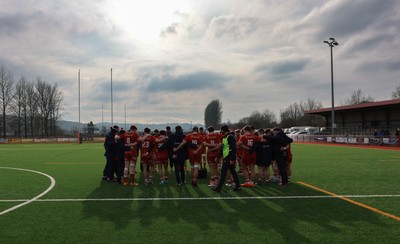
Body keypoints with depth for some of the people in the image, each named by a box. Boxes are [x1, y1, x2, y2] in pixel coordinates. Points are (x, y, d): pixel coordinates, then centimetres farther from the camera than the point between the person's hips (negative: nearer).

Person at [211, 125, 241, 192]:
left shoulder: (230, 137, -15)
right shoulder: (225, 137, 17)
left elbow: (233, 149, -21)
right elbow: (222, 148, 23)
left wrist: (232, 159, -23)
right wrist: (218, 157, 24)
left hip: (229, 158, -10)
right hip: (226, 158, 10)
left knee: (223, 172, -7)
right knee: (233, 172, 13)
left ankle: (219, 187, -4)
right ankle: (237, 186, 19)